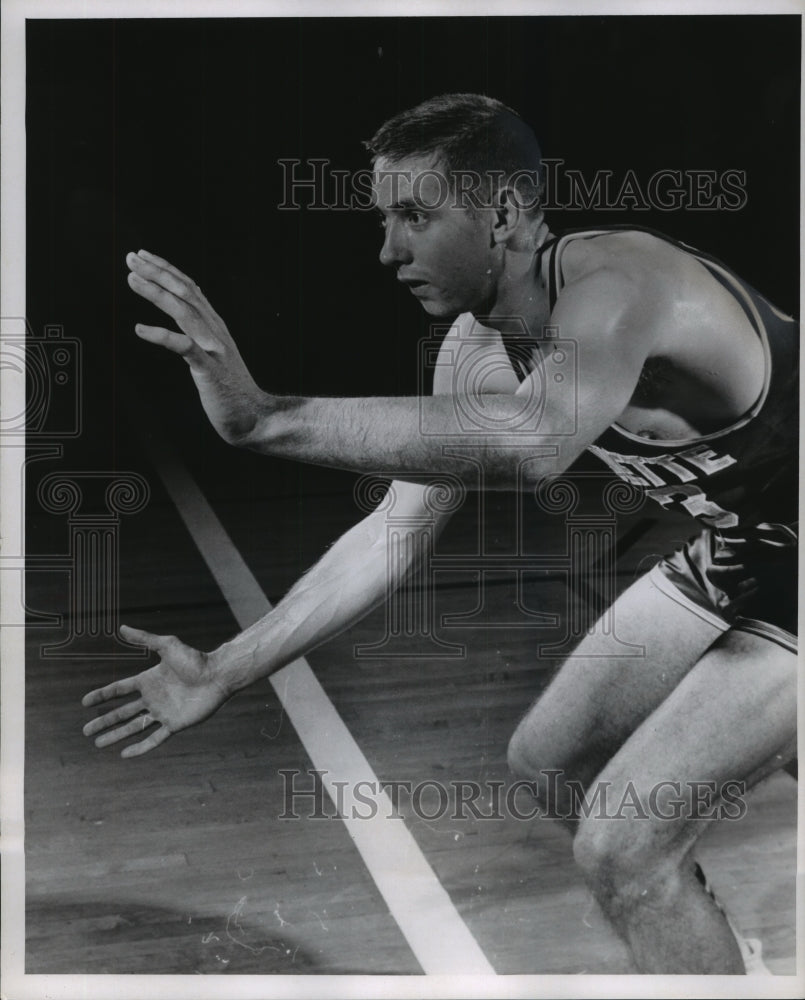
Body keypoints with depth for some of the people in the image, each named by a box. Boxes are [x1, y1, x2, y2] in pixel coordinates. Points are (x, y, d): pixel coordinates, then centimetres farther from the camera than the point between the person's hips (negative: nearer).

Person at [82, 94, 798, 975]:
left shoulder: (614, 285, -31)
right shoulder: (477, 352, -6)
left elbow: (532, 444, -53)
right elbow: (397, 529, -3)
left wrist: (263, 416, -54)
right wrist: (226, 672, -5)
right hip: (732, 550, 8)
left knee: (622, 845, -14)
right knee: (544, 764, 16)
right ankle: (688, 933, 39)